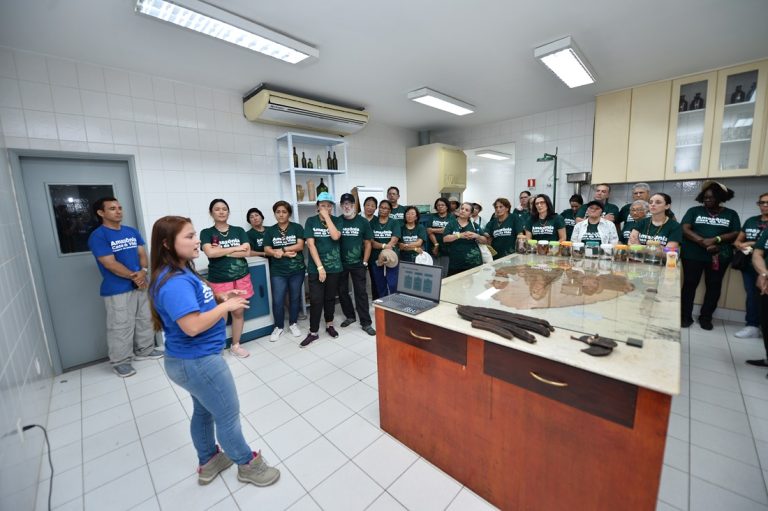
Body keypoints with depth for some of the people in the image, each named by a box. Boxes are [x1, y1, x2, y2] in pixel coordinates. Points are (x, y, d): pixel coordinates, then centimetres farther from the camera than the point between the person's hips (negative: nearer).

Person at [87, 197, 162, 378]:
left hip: (141, 284, 6)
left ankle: (145, 350, 31)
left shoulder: (132, 232, 9)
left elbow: (142, 254, 6)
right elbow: (110, 264, -16)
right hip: (117, 290, -6)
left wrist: (143, 272, -12)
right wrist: (134, 276, -14)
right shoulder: (98, 236, -10)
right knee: (121, 327, 1)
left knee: (145, 320, 14)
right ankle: (120, 361, 17)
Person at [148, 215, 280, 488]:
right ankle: (248, 465, 31)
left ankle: (208, 462, 46)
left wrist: (219, 298, 1)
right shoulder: (174, 282, -28)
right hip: (197, 362, -10)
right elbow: (192, 325, -34)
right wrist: (226, 306, -23)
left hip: (194, 359, 10)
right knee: (228, 417, 9)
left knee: (204, 411, 26)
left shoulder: (183, 272, 4)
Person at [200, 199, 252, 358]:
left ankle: (235, 345, 25)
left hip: (241, 277, 3)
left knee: (238, 312, 10)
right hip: (219, 280, -3)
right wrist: (236, 248, -11)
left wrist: (222, 251, -11)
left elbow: (247, 252, -5)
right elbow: (210, 252, -17)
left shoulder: (239, 230, 6)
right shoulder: (207, 233, 0)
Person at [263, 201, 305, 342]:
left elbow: (300, 246, -10)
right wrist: (285, 253, -18)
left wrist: (281, 250, -15)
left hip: (297, 270, 0)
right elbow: (267, 251, -3)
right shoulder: (269, 231, 5)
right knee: (277, 300, 1)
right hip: (278, 271, 1)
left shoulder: (297, 227, 1)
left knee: (295, 298, 11)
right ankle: (278, 326, 21)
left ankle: (293, 324, 29)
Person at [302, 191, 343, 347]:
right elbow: (311, 245, -9)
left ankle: (329, 325, 32)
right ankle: (313, 332, 13)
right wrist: (320, 267, -16)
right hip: (316, 268, -1)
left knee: (330, 298, 14)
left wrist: (327, 217, -14)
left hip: (334, 267, 2)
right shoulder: (311, 221, -2)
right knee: (316, 300, 0)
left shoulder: (336, 220, 2)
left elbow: (335, 236, -18)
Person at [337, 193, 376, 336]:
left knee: (361, 293, 2)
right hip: (341, 264, 2)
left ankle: (366, 323, 11)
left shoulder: (363, 222, -2)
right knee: (342, 291, 12)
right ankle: (350, 316, 31)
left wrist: (365, 262, -5)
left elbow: (368, 244, 1)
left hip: (358, 264, -2)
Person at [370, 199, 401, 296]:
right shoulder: (372, 223, 6)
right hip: (376, 259, 2)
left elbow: (394, 241, -8)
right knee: (380, 286, 9)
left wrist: (383, 253, -19)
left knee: (393, 285, -7)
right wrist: (384, 246, -19)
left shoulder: (394, 223, 3)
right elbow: (371, 242, -3)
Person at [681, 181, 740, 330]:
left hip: (720, 256, 2)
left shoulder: (731, 214, 10)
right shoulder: (694, 211, 5)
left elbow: (736, 234, 1)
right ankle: (685, 316, 8)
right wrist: (703, 242, -20)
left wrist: (716, 239, -18)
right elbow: (685, 229, -7)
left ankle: (705, 317, 18)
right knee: (689, 284, 0)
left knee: (714, 286, 7)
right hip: (693, 255, -2)